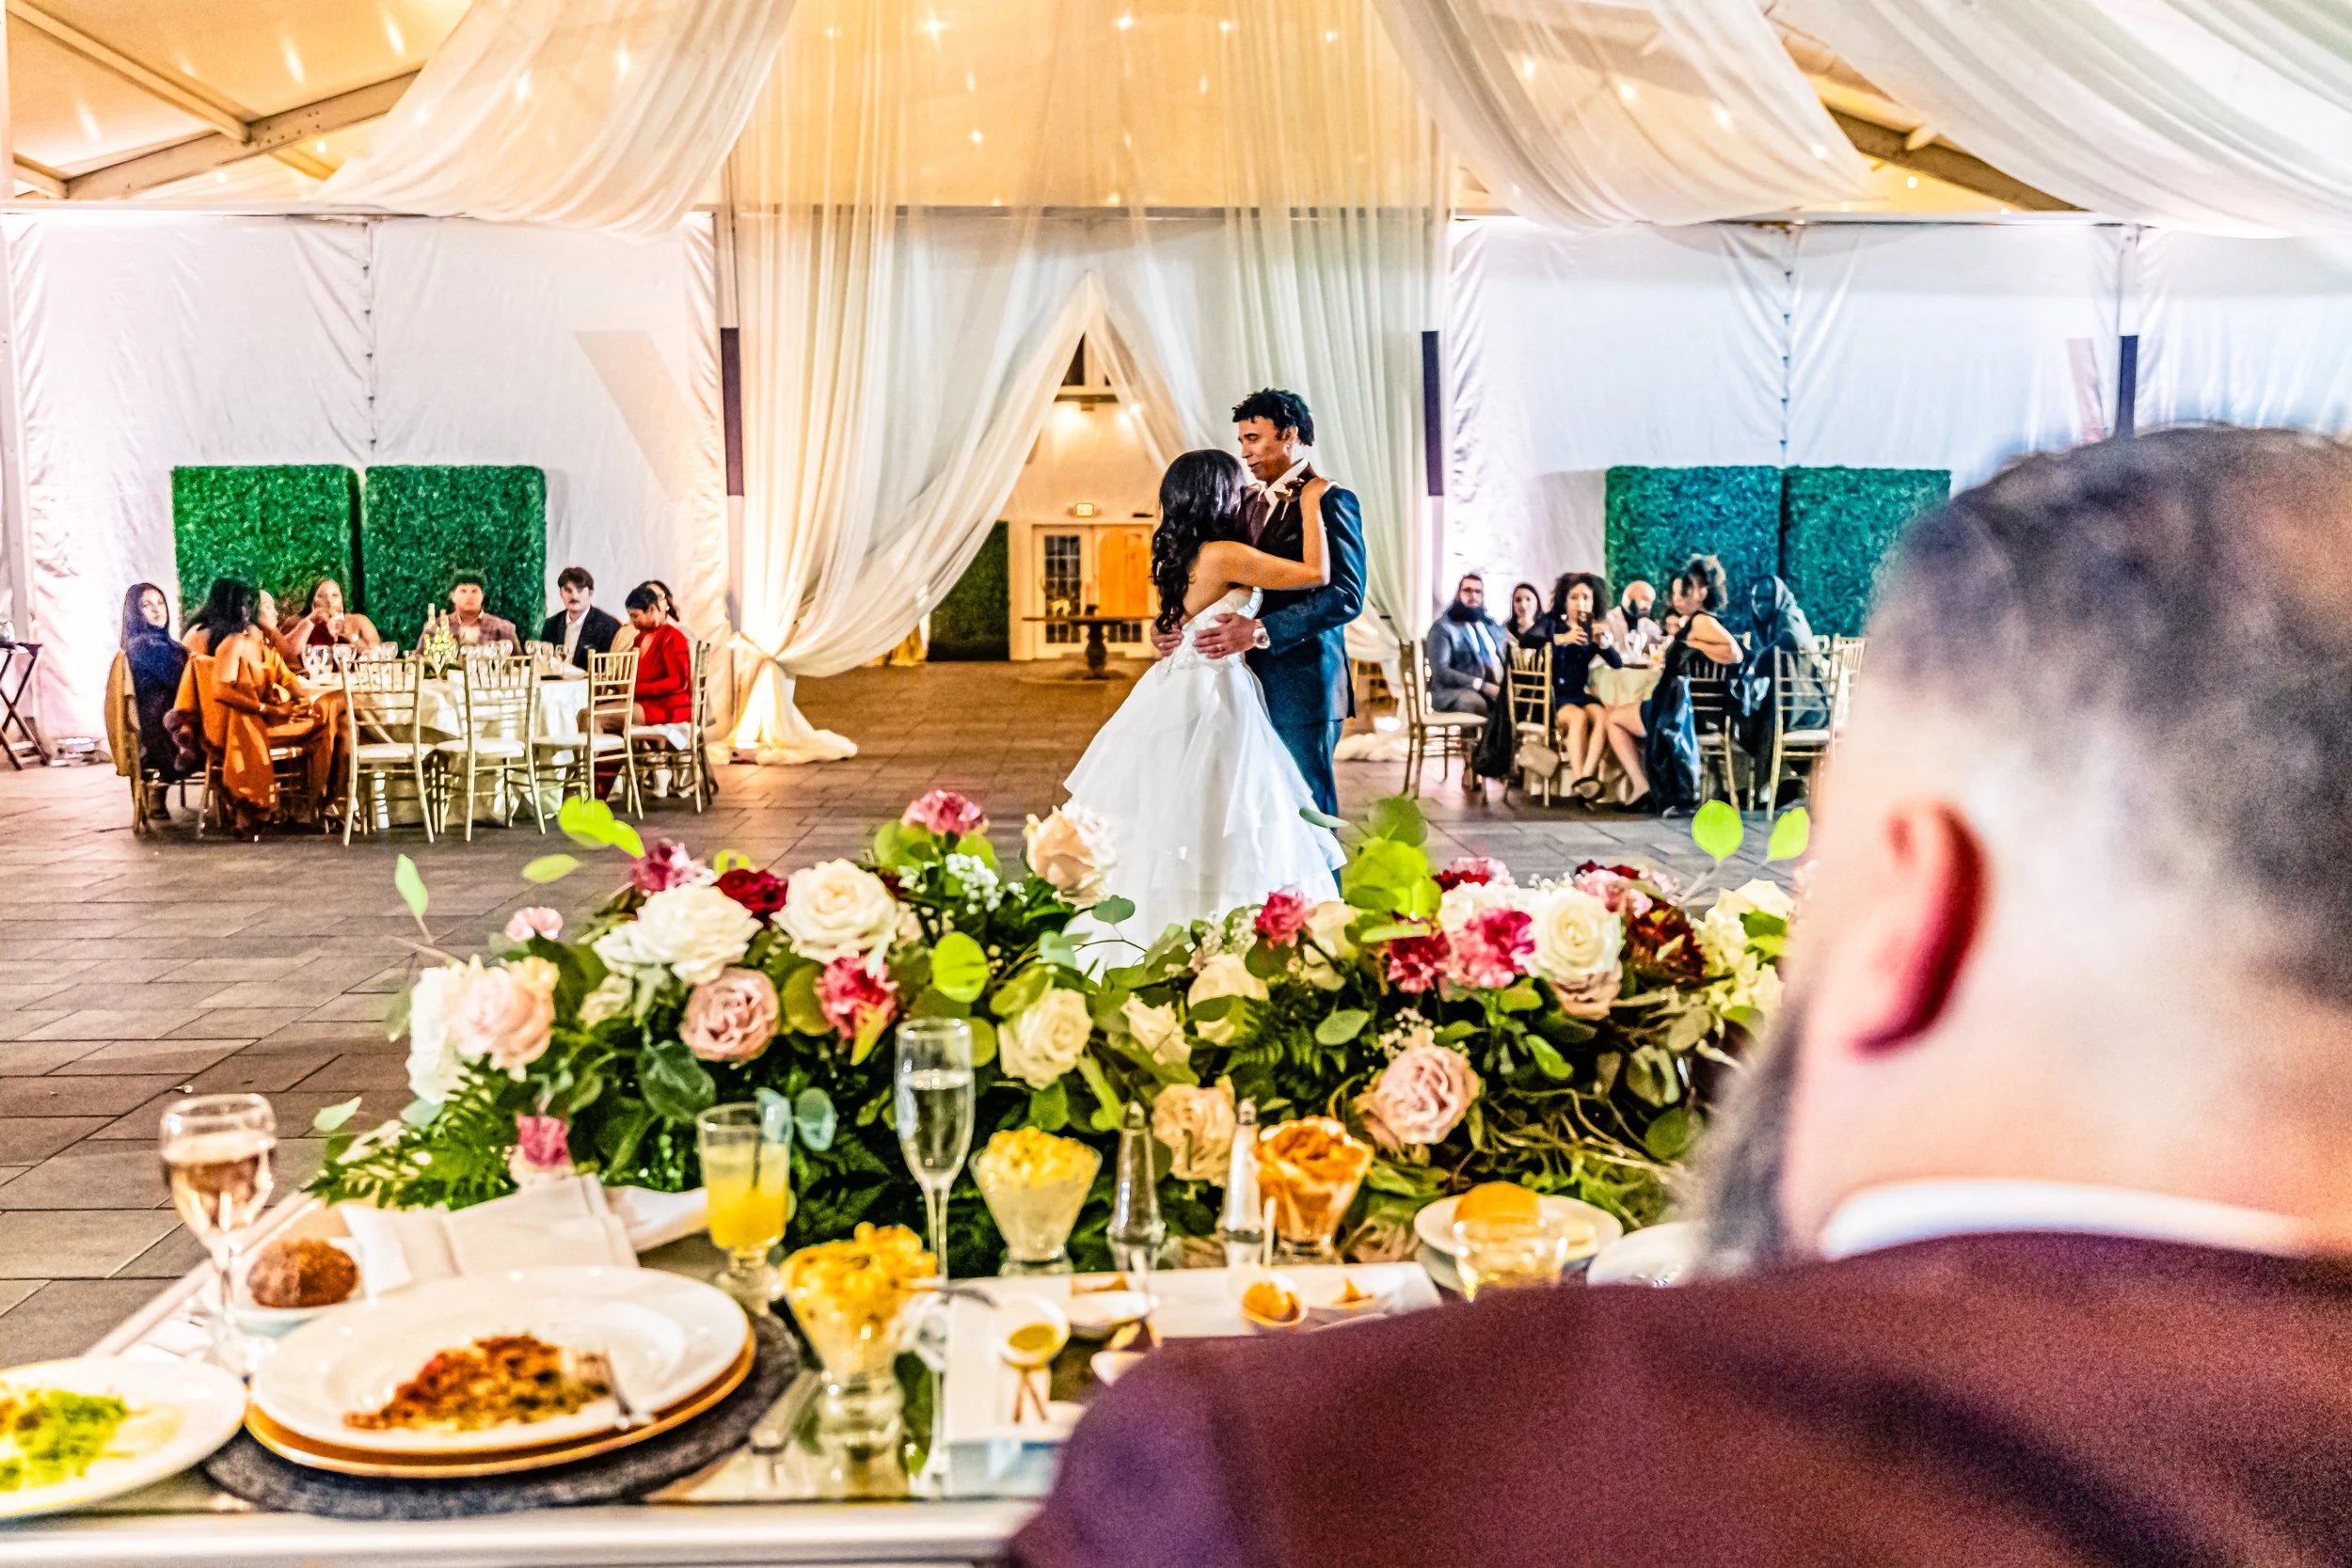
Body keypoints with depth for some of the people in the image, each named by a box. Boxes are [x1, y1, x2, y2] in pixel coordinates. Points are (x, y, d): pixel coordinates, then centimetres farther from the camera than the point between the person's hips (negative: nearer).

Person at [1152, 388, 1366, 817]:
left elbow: (1346, 595, -17)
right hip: (1255, 683, 7)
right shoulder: (1250, 503, 16)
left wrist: (1260, 631, -26)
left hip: (1303, 684, -7)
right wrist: (1172, 624, -4)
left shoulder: (1330, 500, -7)